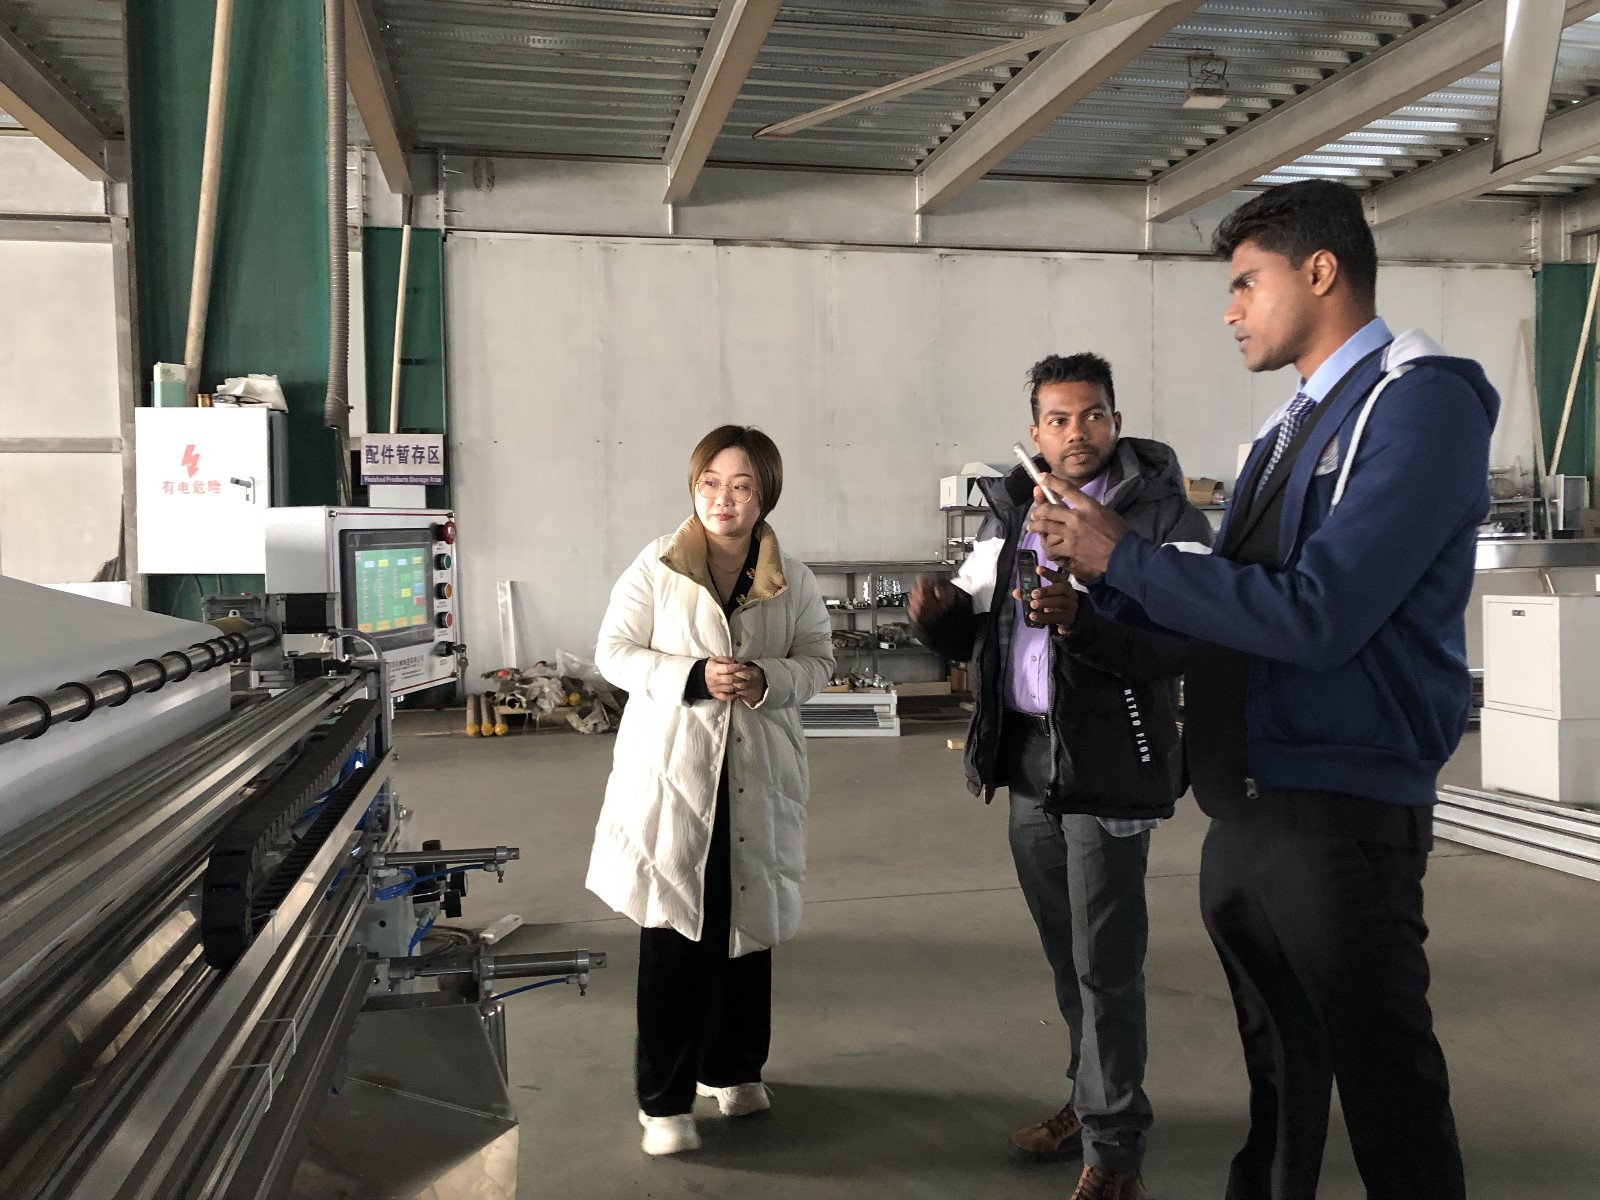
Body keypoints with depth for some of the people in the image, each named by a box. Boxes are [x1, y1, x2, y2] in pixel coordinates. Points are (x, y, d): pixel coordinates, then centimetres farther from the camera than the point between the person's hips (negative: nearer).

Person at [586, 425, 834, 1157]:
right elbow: (614, 652, -2)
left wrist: (769, 680, -15)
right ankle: (664, 1098, 13)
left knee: (748, 927, 13)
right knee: (672, 937, 0)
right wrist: (691, 677, -18)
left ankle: (733, 1066, 34)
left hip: (757, 774, 3)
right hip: (671, 770, -2)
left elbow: (818, 658, 6)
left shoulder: (791, 579, 3)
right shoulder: (656, 566, -4)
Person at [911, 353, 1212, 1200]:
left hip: (1108, 766, -6)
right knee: (1066, 952, 18)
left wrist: (1083, 620, -33)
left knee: (1105, 964, 1)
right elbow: (972, 638, 12)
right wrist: (940, 613, -9)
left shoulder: (1164, 516, -10)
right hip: (1027, 760, 6)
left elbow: (1180, 643, -21)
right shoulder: (1009, 517, 10)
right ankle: (1089, 1099, 36)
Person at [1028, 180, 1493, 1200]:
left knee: (1387, 1098, 5)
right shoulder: (1293, 428, 15)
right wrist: (1100, 572, 4)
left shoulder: (1423, 399, -12)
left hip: (1340, 812, -8)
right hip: (1242, 812, 8)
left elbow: (1313, 617, -24)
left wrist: (1124, 556, -15)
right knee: (1276, 1087, 21)